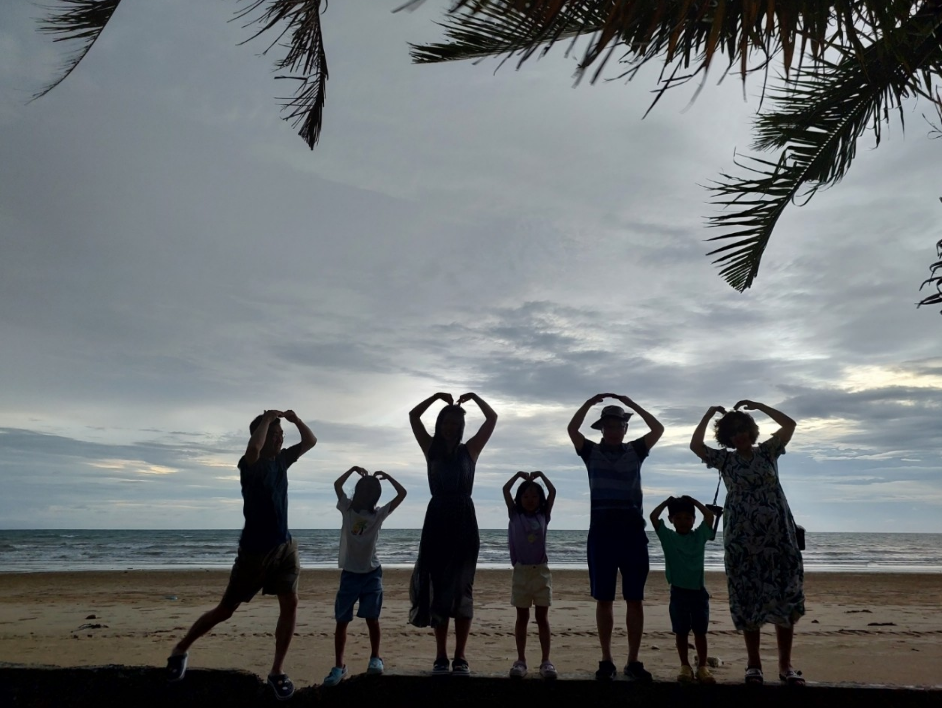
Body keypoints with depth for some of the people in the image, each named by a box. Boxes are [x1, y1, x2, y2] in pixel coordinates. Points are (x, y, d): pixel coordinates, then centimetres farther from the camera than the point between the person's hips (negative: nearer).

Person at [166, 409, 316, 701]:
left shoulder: (282, 459, 5)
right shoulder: (250, 464, -17)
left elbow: (310, 441, 11)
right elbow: (253, 448, -41)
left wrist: (295, 419, -4)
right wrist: (267, 418, -27)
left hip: (285, 546, 6)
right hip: (255, 549, -6)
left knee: (290, 604, -5)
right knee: (226, 609, 8)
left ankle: (277, 671, 7)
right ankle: (181, 649, 32)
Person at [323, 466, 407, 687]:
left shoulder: (379, 514, -3)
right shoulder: (347, 509, -1)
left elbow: (402, 494, -7)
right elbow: (337, 485, 5)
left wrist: (387, 476, -3)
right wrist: (352, 469, -1)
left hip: (371, 573, -1)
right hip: (349, 573, 1)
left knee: (371, 618, 3)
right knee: (341, 621, 3)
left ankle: (375, 658, 20)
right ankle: (339, 666, 11)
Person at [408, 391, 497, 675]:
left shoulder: (470, 450, 7)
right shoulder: (431, 449, 8)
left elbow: (492, 418, 3)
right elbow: (413, 416, 4)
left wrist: (474, 397, 2)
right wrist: (436, 397, 2)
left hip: (464, 520, -1)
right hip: (437, 519, 1)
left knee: (462, 588, 0)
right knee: (438, 587, 4)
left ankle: (460, 657, 5)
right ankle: (441, 656, 11)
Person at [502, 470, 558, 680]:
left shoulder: (543, 516, 6)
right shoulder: (515, 515, 3)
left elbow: (553, 492, 0)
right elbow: (505, 489, -3)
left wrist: (541, 475, 5)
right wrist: (519, 475, 2)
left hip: (541, 571, 1)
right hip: (521, 572, 0)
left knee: (542, 618, 4)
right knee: (522, 618, 7)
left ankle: (546, 661, 7)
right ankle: (521, 660, 12)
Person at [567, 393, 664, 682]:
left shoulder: (635, 451, 10)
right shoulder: (591, 451, 7)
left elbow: (658, 429, 0)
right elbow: (572, 429, -6)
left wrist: (633, 405, -2)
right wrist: (590, 403, -9)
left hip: (632, 530, 1)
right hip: (602, 531, -1)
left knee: (635, 600, 4)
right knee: (604, 600, 4)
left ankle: (633, 661, 12)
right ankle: (606, 661, 13)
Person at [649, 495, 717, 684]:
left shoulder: (700, 535, 4)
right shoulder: (667, 537, 0)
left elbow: (709, 515, -8)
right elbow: (653, 517, -10)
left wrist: (693, 501, 1)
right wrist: (667, 501, -1)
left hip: (698, 591, 1)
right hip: (678, 592, -1)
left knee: (700, 631, 7)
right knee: (681, 631, 5)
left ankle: (702, 666, 14)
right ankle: (685, 666, 14)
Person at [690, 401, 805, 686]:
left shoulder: (767, 452, 8)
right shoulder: (724, 459, 6)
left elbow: (790, 425, -1)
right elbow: (695, 444, -6)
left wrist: (758, 405, 0)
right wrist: (709, 414, -2)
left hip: (778, 535, 0)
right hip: (741, 539, 0)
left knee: (786, 597, 0)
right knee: (747, 599, 3)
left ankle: (785, 664, 10)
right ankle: (754, 664, 13)